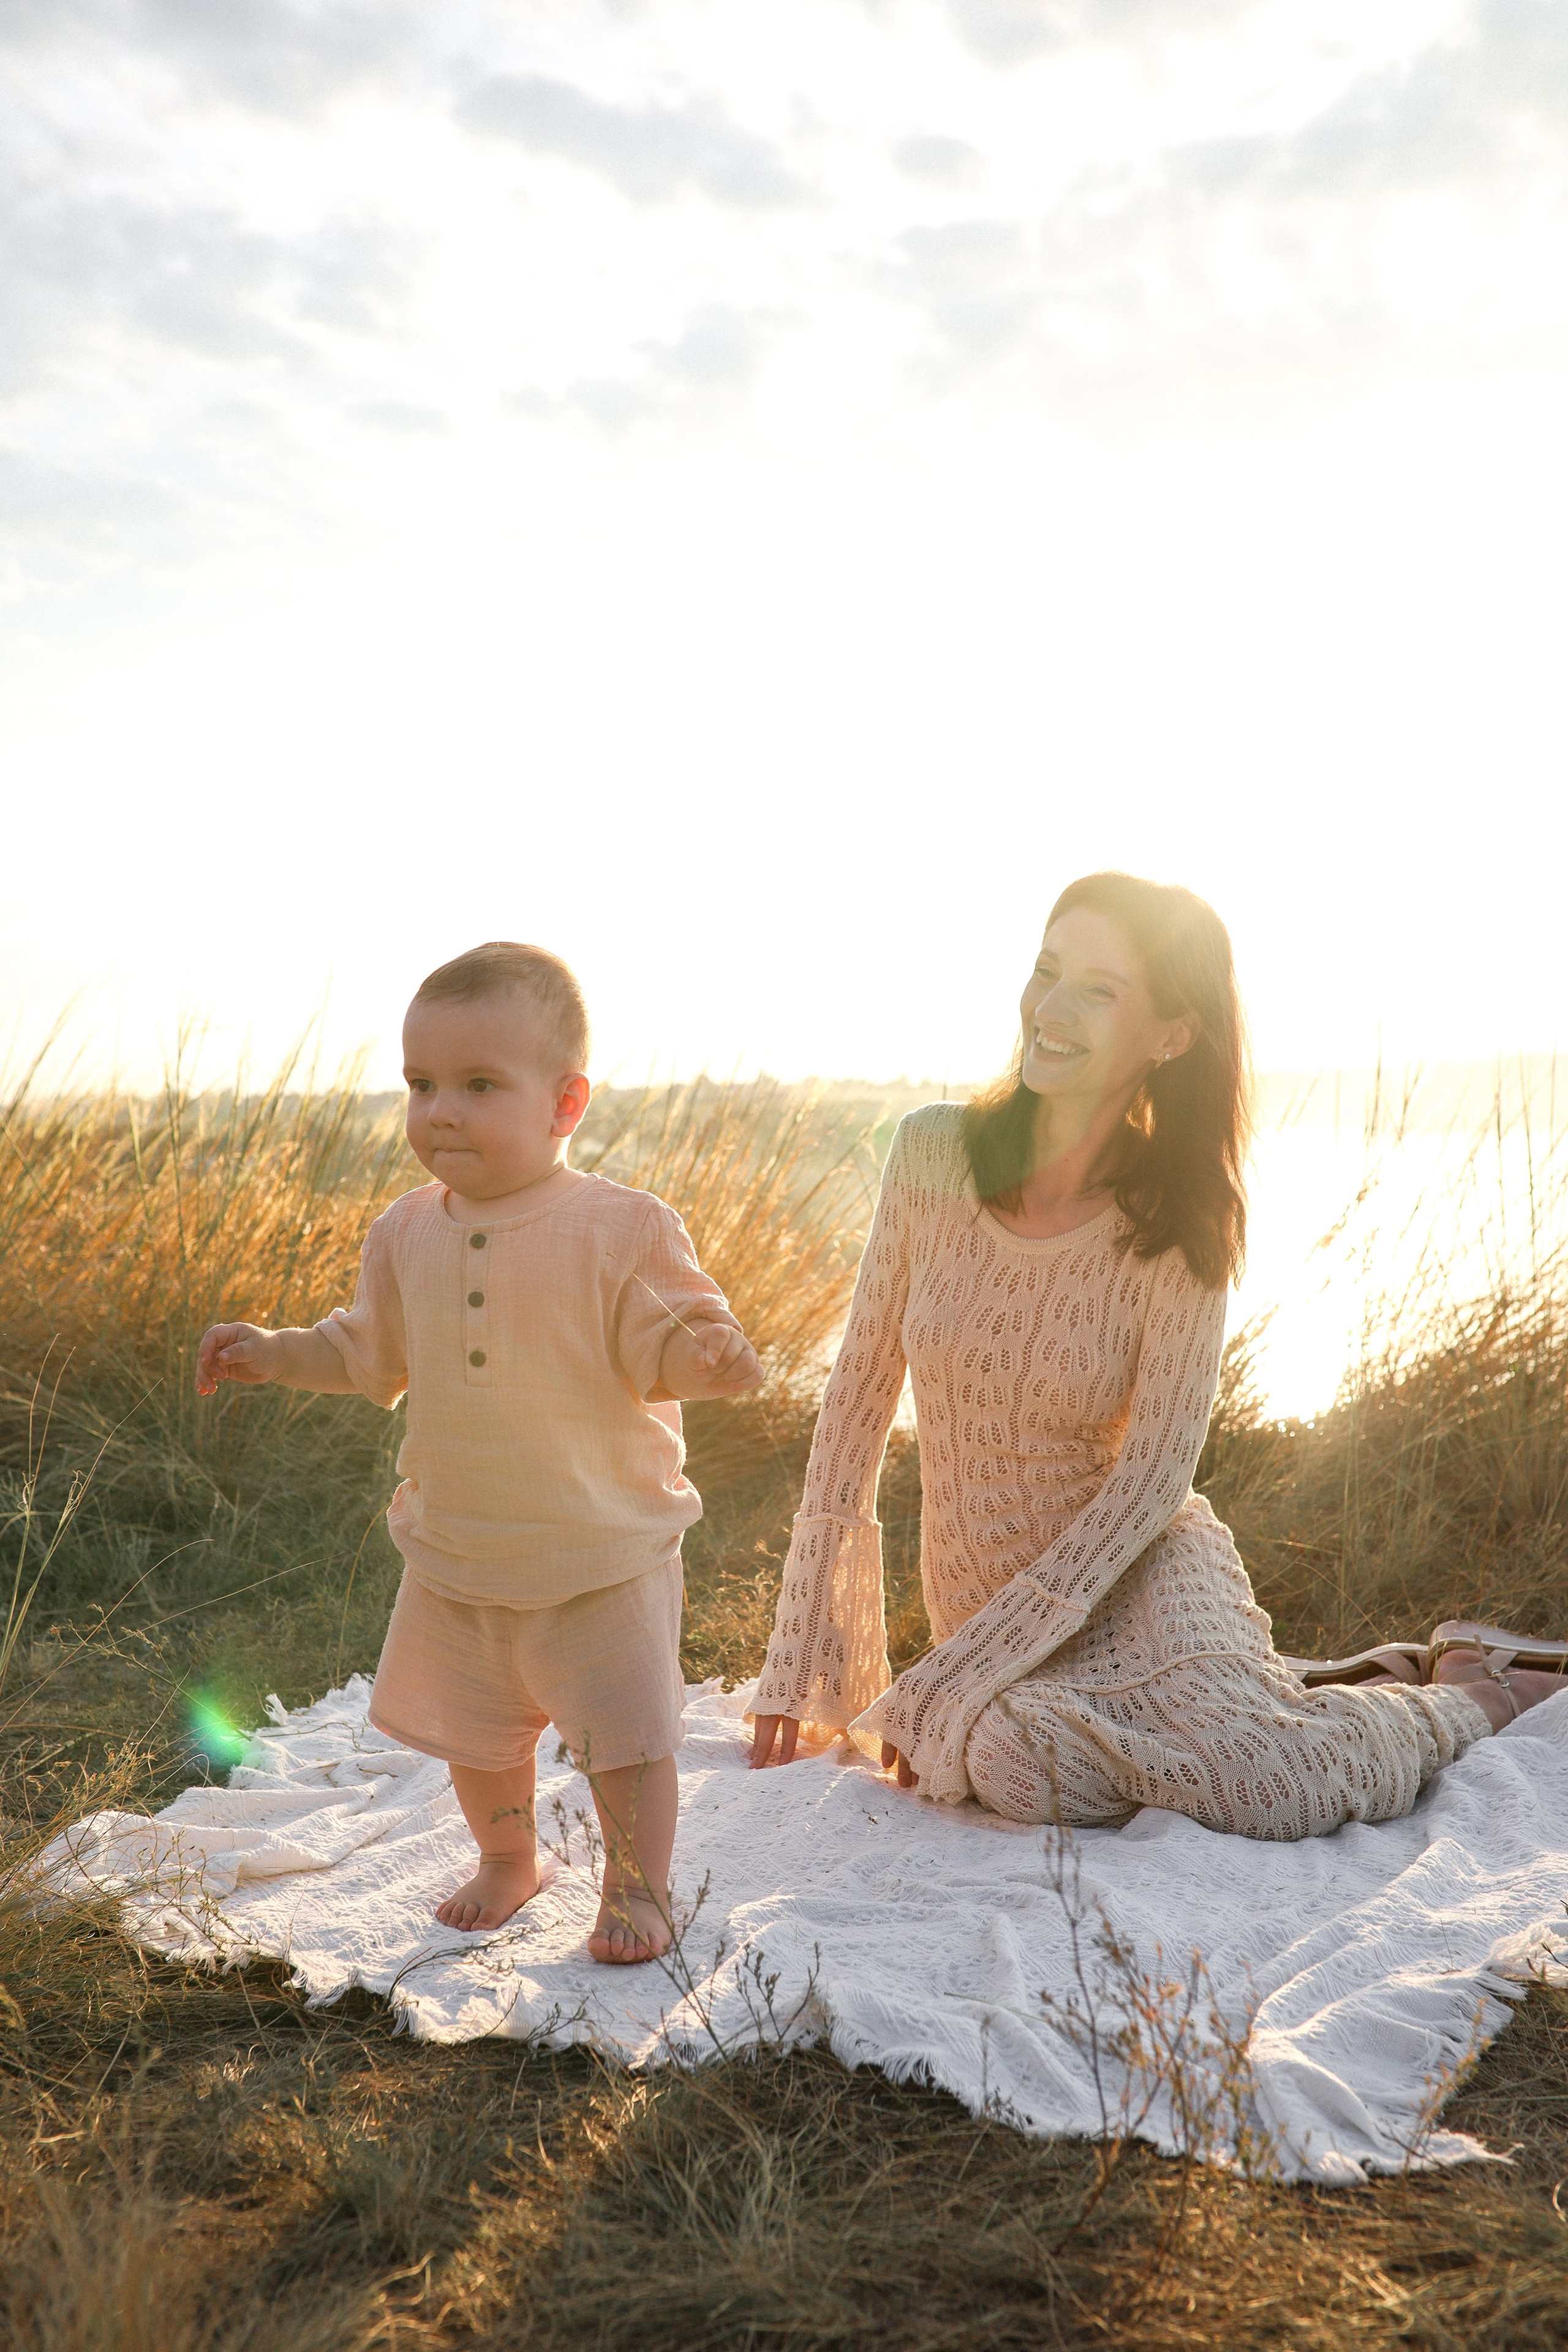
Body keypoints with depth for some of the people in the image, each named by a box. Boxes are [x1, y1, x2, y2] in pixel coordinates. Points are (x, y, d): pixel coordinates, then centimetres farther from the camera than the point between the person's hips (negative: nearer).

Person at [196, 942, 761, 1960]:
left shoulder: (623, 1229, -18)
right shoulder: (408, 1232, -1)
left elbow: (659, 1349, -16)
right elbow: (370, 1352, 13)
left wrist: (704, 1355, -38)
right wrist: (271, 1352, 3)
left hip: (603, 1554, -5)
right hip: (457, 1553, 5)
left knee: (627, 1732, 3)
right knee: (470, 1729, 20)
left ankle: (639, 1887, 29)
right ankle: (507, 1860, 47)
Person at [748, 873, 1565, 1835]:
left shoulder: (1179, 1231, -14)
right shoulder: (935, 1151, -8)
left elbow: (1151, 1479, -13)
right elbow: (863, 1386, -3)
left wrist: (952, 1677, -17)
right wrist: (801, 1663, -3)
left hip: (1142, 1575, -3)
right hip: (982, 1593, 3)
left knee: (1261, 1790, -30)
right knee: (1020, 1765, -30)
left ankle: (1473, 1691, 8)